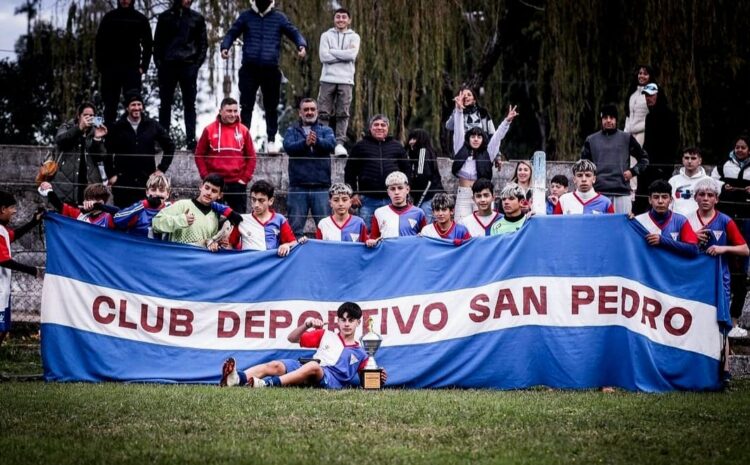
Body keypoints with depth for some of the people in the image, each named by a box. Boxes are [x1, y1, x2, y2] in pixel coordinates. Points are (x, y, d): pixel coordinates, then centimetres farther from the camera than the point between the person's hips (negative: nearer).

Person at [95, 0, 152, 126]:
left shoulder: (140, 19, 5)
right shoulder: (109, 18, 6)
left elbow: (147, 44, 7)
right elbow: (99, 43, 7)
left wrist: (143, 66, -4)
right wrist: (101, 65, -2)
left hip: (132, 68, 0)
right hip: (110, 68, 1)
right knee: (110, 103, 3)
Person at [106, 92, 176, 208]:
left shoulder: (152, 126, 4)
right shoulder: (118, 127, 0)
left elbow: (169, 146, 13)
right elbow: (108, 151, 3)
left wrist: (162, 169, 7)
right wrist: (111, 175, -2)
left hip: (147, 180, 1)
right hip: (123, 182, -1)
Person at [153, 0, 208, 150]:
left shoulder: (197, 18, 9)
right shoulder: (165, 17, 8)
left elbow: (203, 42, 9)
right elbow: (157, 42, 8)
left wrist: (197, 63, -2)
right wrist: (159, 63, -2)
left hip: (188, 66, 0)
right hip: (167, 65, 0)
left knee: (189, 104, -1)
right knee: (165, 104, 4)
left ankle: (191, 139, -2)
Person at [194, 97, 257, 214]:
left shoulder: (243, 131, 4)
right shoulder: (209, 130, 1)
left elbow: (251, 157, 7)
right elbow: (199, 155, 4)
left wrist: (245, 178, -2)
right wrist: (206, 176, -4)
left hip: (238, 183, 1)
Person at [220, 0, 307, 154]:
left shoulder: (279, 18, 7)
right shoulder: (246, 17, 7)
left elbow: (294, 33, 5)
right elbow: (232, 33, 10)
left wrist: (301, 45, -16)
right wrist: (225, 46, -10)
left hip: (270, 70, 0)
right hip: (249, 69, 0)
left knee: (271, 107, 4)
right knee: (246, 105, -2)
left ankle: (271, 140, 11)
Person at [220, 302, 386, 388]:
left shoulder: (360, 354, 21)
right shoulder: (326, 336, 25)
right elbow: (292, 338, 20)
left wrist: (378, 377, -3)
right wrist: (306, 325, 2)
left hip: (333, 381, -4)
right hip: (305, 372, 4)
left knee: (313, 366, -39)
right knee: (275, 365, -24)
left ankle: (268, 383, -58)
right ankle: (237, 378, -51)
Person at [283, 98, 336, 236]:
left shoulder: (325, 130, 16)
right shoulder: (292, 131, 15)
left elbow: (331, 144, -6)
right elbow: (288, 147, -5)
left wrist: (317, 141, -27)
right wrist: (305, 143, -24)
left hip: (320, 186, 0)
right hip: (298, 186, 0)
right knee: (295, 226, 0)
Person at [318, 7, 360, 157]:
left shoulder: (354, 37, 12)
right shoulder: (326, 35, 12)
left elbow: (352, 54, -8)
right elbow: (324, 56, -3)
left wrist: (332, 52, -4)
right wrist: (343, 55, -6)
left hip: (345, 80, 0)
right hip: (328, 79, 0)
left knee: (343, 114, -5)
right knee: (324, 113, -4)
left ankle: (339, 143, -6)